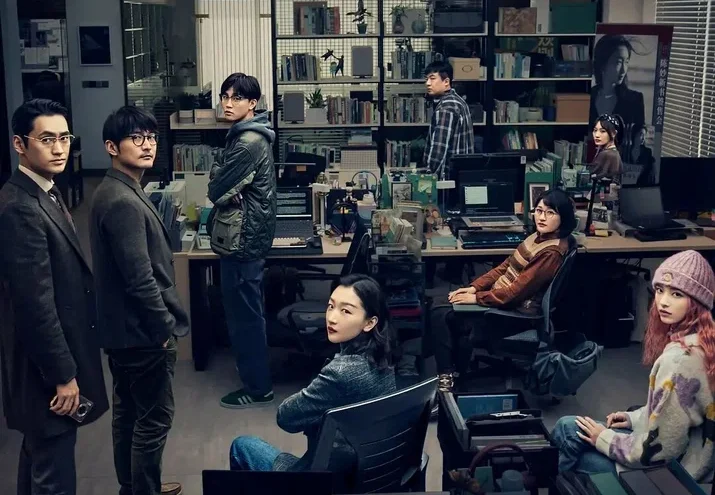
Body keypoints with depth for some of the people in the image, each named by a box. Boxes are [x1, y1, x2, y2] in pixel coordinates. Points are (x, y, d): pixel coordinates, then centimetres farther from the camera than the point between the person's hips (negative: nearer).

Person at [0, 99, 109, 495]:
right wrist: (63, 374, -20)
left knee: (40, 454, 23)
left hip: (54, 356, 10)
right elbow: (36, 302, -24)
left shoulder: (46, 193, 8)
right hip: (46, 362, -10)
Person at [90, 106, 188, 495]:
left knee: (127, 411, 20)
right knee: (154, 418, 3)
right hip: (142, 331, -10)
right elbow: (140, 279, -26)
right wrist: (166, 328, -16)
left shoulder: (116, 192, 10)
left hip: (123, 328, 10)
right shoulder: (123, 202, -23)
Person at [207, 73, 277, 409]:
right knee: (247, 310, 20)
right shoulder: (248, 135, 11)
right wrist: (222, 178, -3)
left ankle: (257, 387, 9)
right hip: (247, 233, 11)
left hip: (242, 237, -11)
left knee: (243, 314, -1)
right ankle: (254, 371, 33)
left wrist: (216, 176, 1)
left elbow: (217, 190, -19)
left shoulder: (248, 143, -22)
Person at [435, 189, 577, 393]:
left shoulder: (552, 252, -24)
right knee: (445, 316, 3)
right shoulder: (539, 237, 6)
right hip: (505, 299, 9)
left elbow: (517, 290, -24)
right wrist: (474, 287, 1)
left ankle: (449, 376, 11)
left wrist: (477, 298, -17)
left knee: (451, 321, -6)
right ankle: (448, 375, 7)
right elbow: (505, 267, 11)